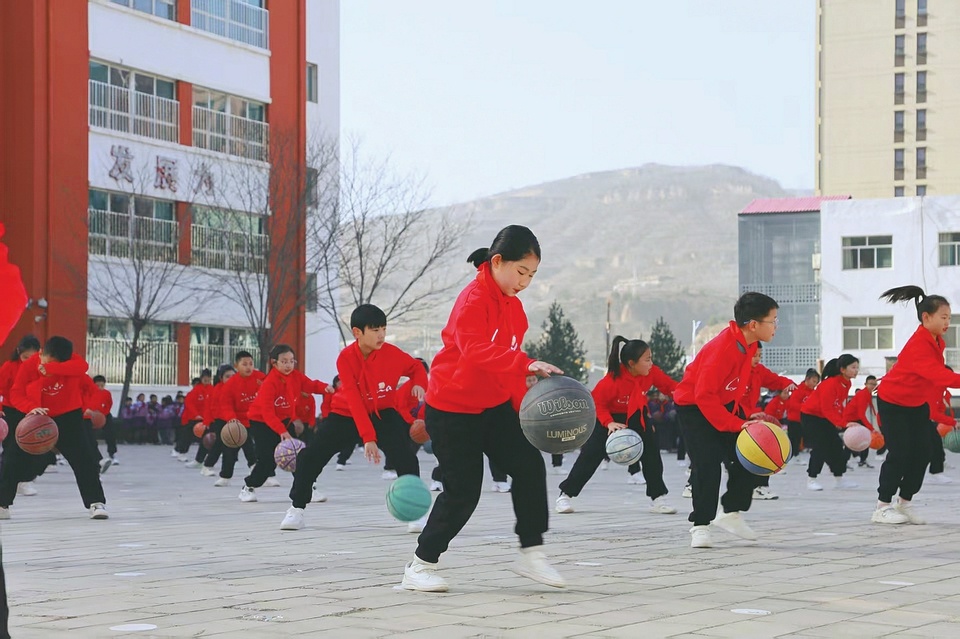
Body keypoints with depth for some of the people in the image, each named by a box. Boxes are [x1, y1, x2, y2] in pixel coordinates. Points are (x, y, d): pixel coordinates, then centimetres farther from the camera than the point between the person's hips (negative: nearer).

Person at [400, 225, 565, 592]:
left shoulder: (513, 305, 7)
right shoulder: (473, 300, -21)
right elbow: (476, 350, -39)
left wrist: (523, 405, 9)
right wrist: (526, 364, -51)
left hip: (495, 407, 8)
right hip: (453, 410, -8)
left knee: (529, 466, -8)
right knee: (462, 492, -5)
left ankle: (532, 555, 2)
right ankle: (419, 568, 10)